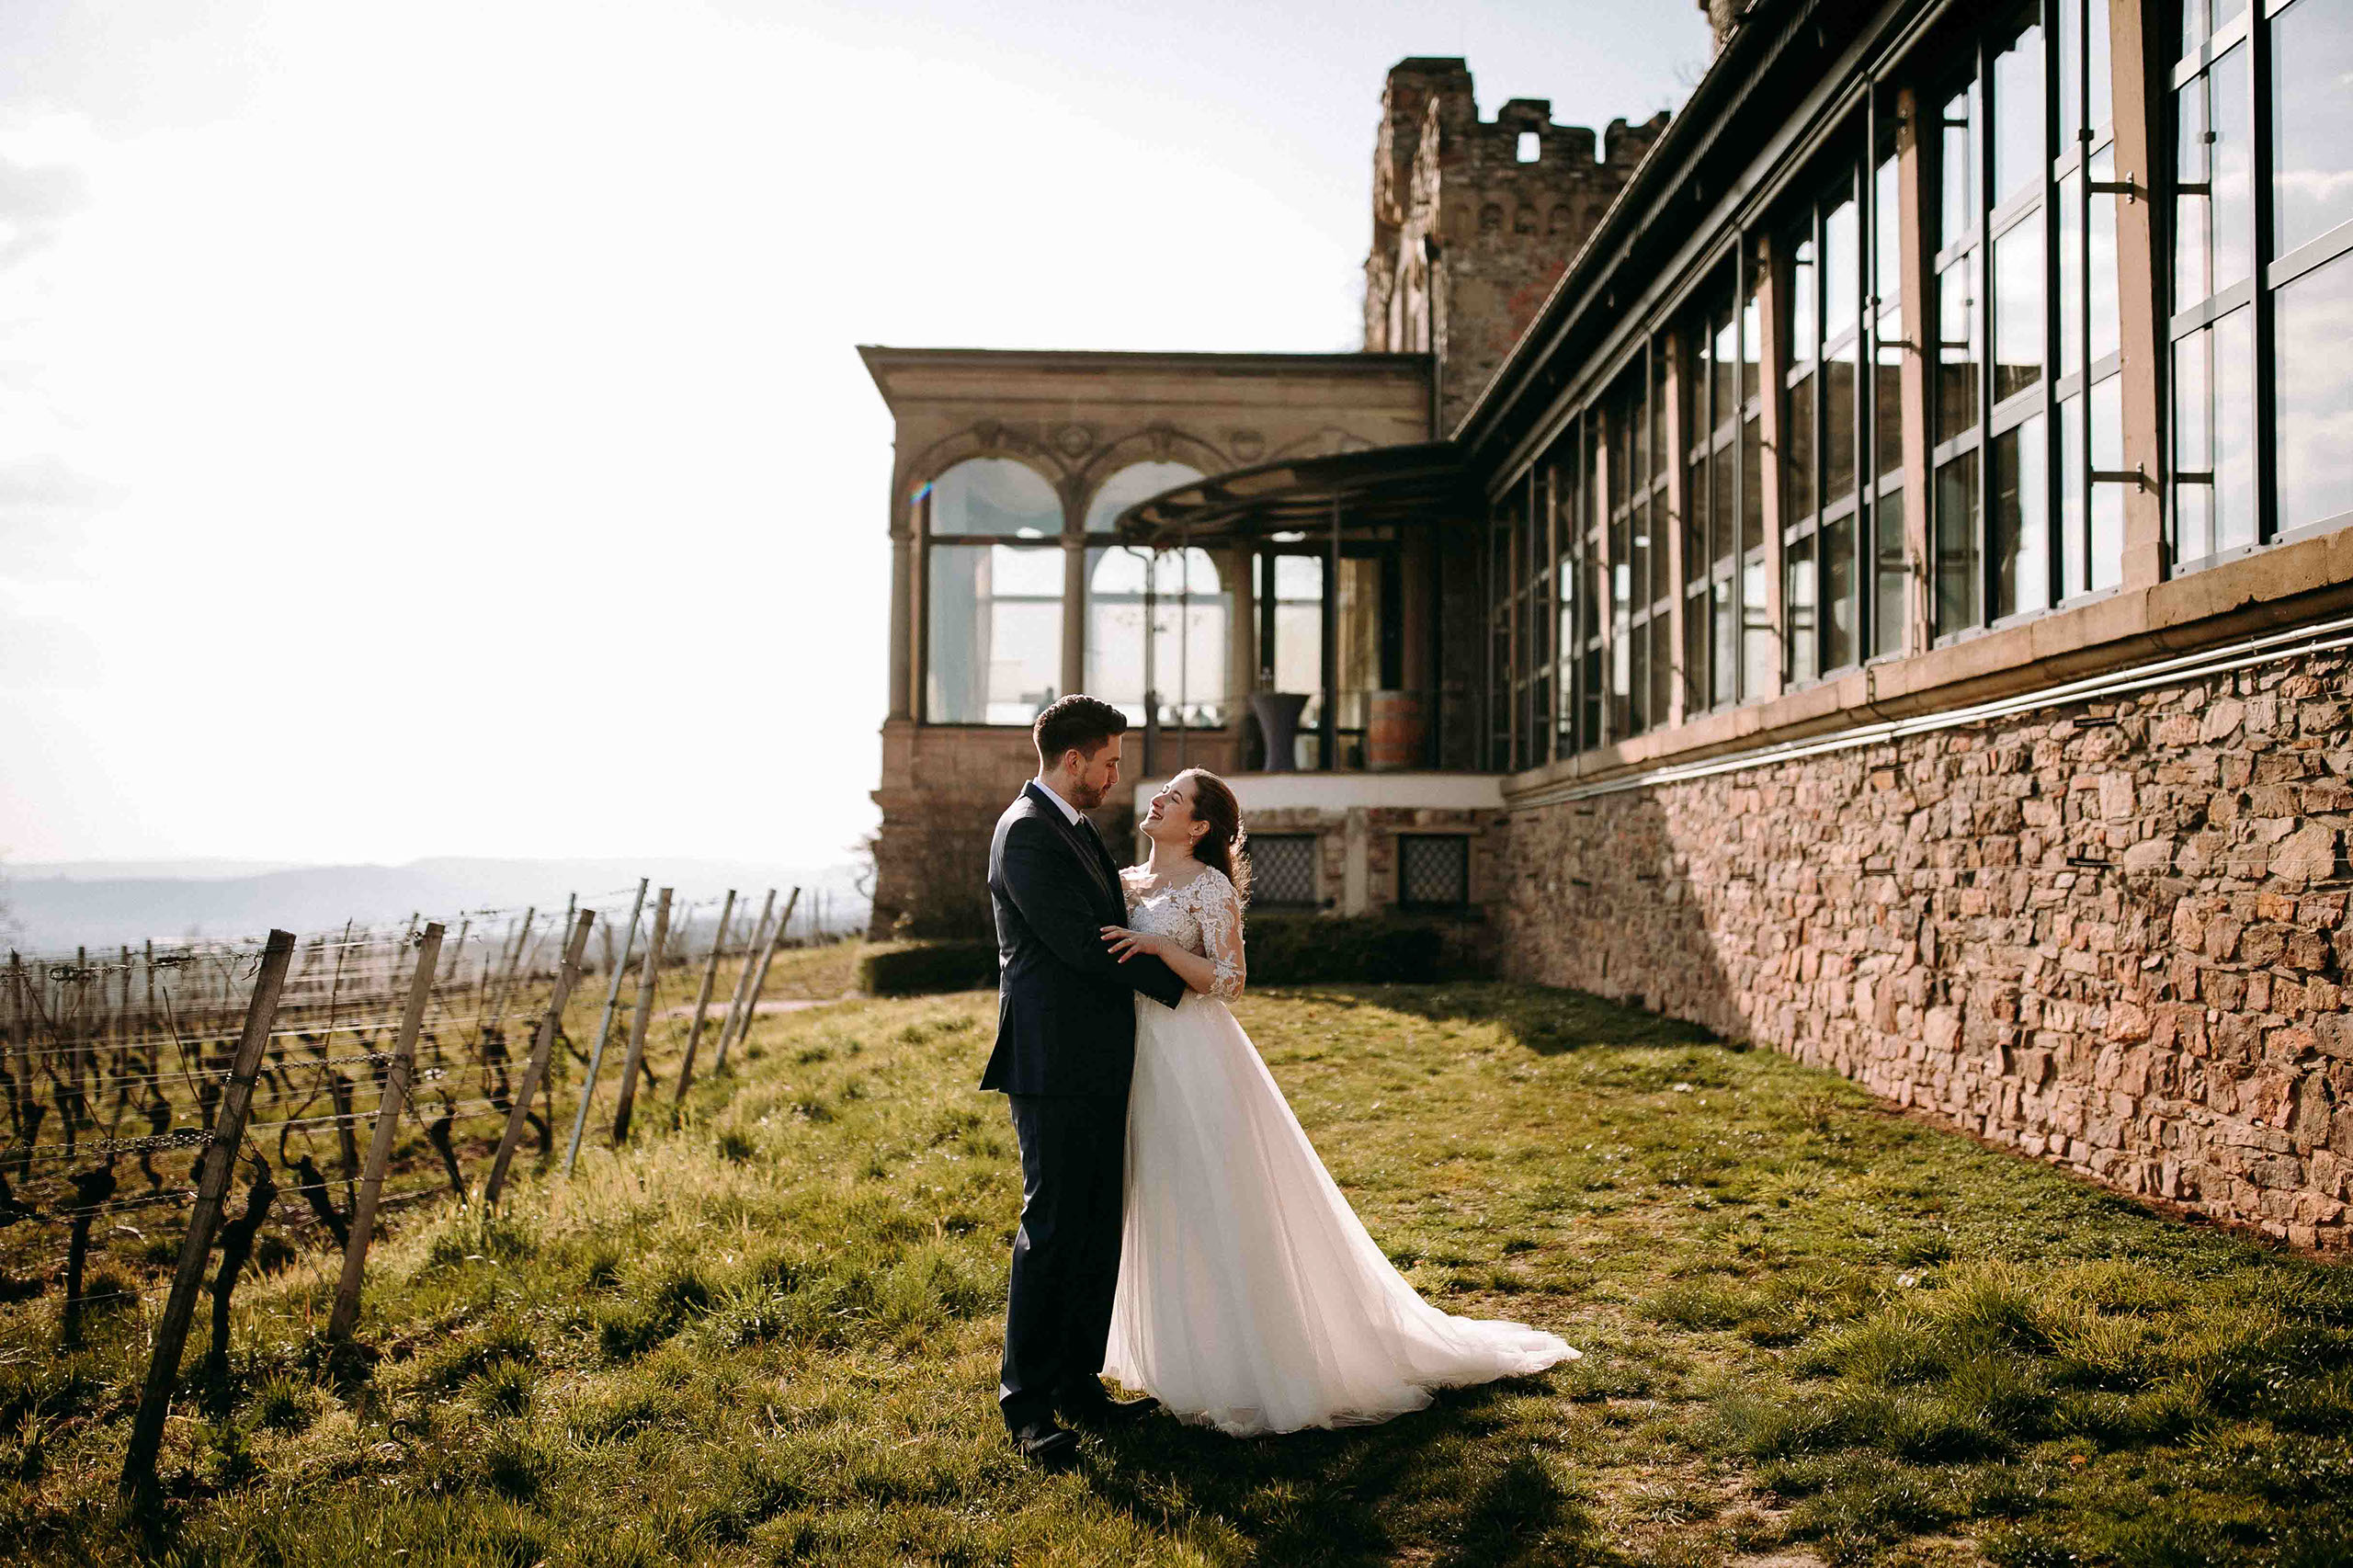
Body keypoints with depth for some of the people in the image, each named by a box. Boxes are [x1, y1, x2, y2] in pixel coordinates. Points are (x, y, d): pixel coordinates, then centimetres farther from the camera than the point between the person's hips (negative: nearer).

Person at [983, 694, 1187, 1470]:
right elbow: (1083, 942, -18)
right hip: (1055, 1063, -10)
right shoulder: (1027, 832, -14)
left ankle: (1079, 1383, 22)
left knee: (1098, 1229, 12)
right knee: (1052, 1228, -5)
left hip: (1097, 1063, 10)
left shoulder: (1075, 828, 17)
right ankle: (1027, 1405, 5)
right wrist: (1178, 982, -9)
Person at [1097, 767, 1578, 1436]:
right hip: (1139, 1055, 7)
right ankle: (1179, 1355, 30)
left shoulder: (1208, 886, -10)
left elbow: (1229, 981, -16)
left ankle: (1247, 1368, 11)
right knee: (1159, 1211, 15)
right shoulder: (1125, 881, 11)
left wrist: (1159, 947, -23)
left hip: (1195, 1060, -7)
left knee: (1217, 1213, -1)